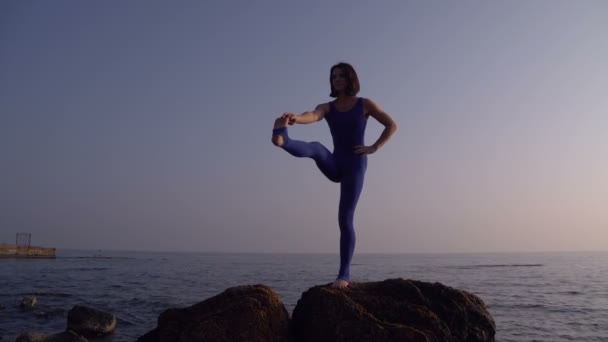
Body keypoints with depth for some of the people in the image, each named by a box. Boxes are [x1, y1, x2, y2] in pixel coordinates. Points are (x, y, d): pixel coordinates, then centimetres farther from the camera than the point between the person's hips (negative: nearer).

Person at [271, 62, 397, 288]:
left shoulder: (364, 104, 3)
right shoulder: (327, 108, 6)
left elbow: (391, 125, 4)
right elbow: (312, 116, -18)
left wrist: (374, 148, -7)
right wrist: (295, 119, -42)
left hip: (355, 164, -3)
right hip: (335, 165, 3)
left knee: (345, 219, -7)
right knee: (316, 148, -30)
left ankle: (344, 274, 0)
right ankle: (282, 140, -64)